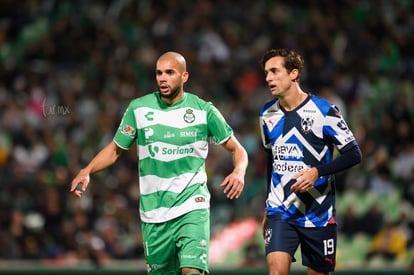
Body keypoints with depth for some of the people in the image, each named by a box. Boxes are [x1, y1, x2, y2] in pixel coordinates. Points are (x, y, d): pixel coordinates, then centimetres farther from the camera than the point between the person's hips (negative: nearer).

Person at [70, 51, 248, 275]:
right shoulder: (138, 108, 3)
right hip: (153, 214, 2)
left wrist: (239, 171, -16)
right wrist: (86, 171, -2)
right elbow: (115, 149, 14)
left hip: (192, 208, -2)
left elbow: (237, 149, 6)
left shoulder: (204, 110, -1)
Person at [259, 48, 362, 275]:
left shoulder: (323, 111, -10)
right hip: (280, 211, 3)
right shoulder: (267, 113, 8)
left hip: (318, 213, -3)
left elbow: (353, 154, -9)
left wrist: (317, 171, -24)